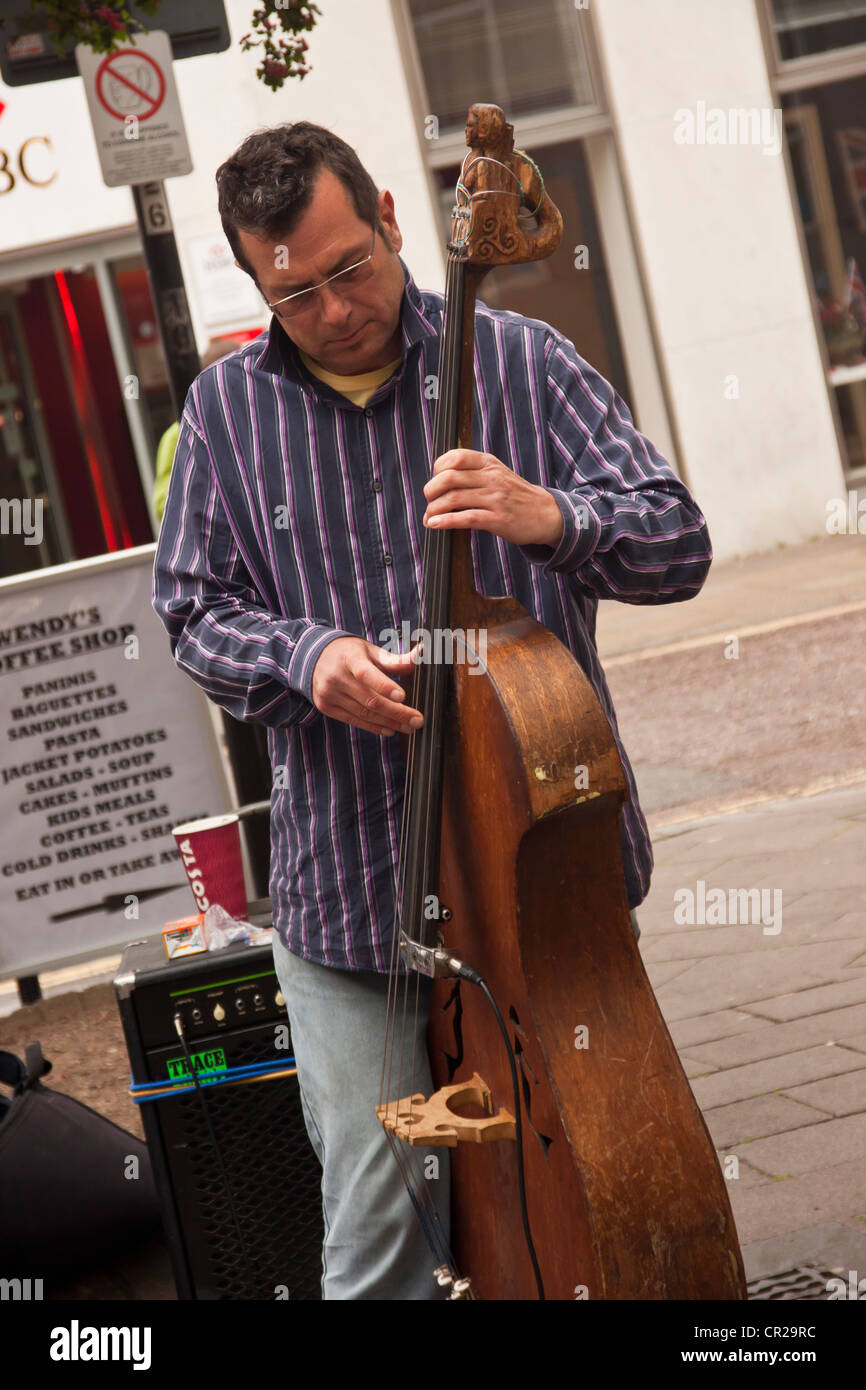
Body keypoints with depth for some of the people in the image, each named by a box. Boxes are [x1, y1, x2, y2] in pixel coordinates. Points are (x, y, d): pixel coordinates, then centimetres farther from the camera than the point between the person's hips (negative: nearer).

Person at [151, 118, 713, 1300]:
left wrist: (552, 518, -27)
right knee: (381, 1218, 0)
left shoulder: (519, 362, -2)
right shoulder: (227, 408, 4)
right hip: (347, 882, 1)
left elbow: (678, 549, -6)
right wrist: (304, 657, -14)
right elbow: (195, 612, 7)